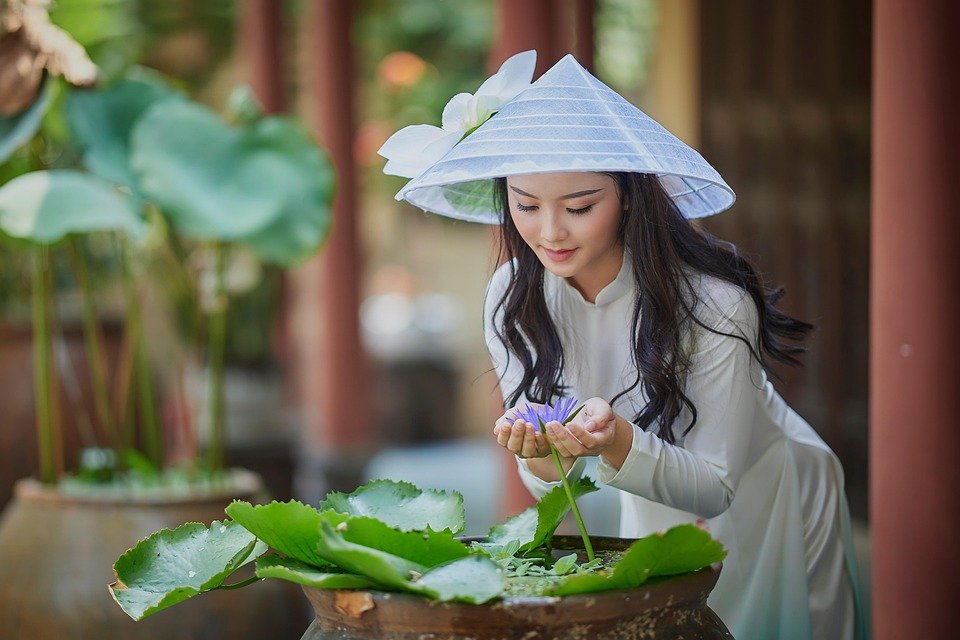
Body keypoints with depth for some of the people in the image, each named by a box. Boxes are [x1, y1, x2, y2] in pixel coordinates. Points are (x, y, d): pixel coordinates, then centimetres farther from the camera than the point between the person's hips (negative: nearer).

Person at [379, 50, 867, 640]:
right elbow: (552, 482, -13)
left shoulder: (714, 302, -31)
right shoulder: (513, 298, -17)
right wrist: (539, 452, -36)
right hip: (652, 515, 4)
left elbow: (714, 488, -27)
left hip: (770, 507, -4)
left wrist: (619, 440, -45)